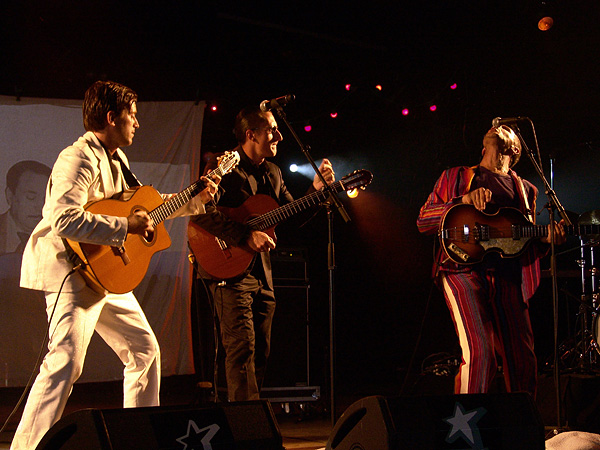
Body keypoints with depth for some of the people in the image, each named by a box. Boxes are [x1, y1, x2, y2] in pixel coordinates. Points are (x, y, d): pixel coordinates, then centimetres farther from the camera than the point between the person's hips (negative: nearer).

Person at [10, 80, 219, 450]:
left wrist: (196, 199, 21)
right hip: (73, 270, -10)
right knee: (67, 361, -20)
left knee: (145, 349, 15)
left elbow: (147, 203, 27)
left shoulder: (116, 159, 15)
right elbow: (63, 220, -31)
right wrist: (126, 226, -27)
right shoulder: (79, 159, -17)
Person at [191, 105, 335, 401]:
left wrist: (317, 189, 6)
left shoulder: (272, 174, 17)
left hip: (262, 273, 8)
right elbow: (202, 212, -22)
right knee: (242, 346, -15)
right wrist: (246, 236, -26)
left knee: (261, 350, 10)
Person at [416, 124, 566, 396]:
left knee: (523, 363, -1)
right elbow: (423, 221, 9)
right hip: (464, 269, -4)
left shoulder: (525, 189, 26)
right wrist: (463, 201, -7)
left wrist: (546, 239, 1)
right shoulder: (456, 177, 18)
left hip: (507, 277, 4)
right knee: (480, 352, -22)